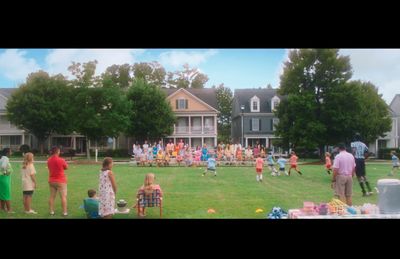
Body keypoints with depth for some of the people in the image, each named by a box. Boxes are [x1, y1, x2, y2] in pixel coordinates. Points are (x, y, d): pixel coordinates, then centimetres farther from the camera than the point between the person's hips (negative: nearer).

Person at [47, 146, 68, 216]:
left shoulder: (49, 160, 2)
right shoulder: (61, 160, -16)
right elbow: (66, 167, -1)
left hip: (51, 181, 6)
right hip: (60, 181, -6)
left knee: (52, 196, 11)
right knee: (63, 196, -2)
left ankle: (51, 211, 13)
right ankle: (64, 212, -4)